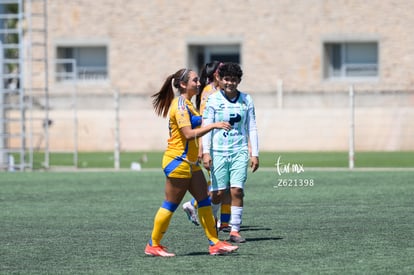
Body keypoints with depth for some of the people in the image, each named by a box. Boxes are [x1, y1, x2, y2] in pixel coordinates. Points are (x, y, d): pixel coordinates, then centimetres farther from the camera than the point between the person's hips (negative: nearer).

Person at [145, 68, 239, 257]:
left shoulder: (187, 104, 15)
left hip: (190, 162, 10)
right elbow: (189, 134, -26)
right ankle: (153, 246, 7)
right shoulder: (180, 105, -16)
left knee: (204, 201, 7)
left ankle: (214, 244, 8)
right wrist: (213, 125, -27)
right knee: (170, 205, -2)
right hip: (178, 161, -10)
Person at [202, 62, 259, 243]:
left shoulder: (246, 100, 7)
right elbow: (206, 126, -2)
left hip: (240, 151, 2)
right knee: (218, 192, -1)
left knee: (237, 190, -7)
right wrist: (206, 152, -10)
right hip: (218, 151, -2)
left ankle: (235, 230, -2)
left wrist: (254, 154, 6)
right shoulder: (213, 100, 0)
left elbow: (252, 128, 11)